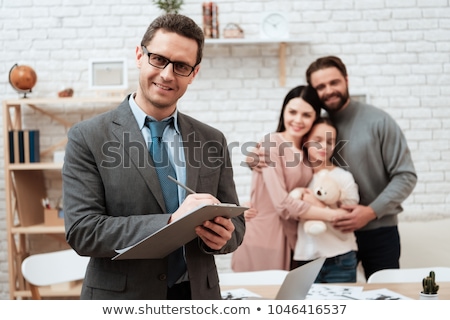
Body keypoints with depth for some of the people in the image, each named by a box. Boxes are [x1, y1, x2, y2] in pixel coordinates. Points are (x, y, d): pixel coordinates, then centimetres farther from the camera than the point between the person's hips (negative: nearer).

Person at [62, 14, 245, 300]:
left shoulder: (212, 141, 0)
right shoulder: (88, 138, -10)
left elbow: (235, 222, 4)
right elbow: (81, 230, -17)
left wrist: (223, 236, -19)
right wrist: (170, 222, -27)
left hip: (198, 296, 3)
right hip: (121, 299, -3)